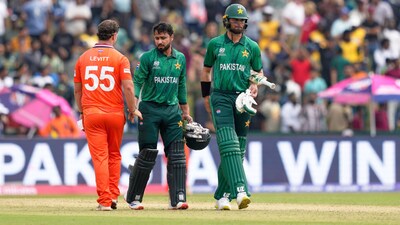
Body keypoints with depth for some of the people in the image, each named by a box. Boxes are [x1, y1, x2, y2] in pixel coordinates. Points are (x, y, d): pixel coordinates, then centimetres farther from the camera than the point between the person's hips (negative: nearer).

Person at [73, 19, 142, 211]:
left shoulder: (83, 58, 5)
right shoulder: (120, 59, -4)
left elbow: (77, 90, 12)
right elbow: (128, 87, -10)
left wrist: (81, 111, 22)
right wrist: (133, 110, 2)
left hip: (91, 114, 1)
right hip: (115, 113, -1)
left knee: (99, 157, -2)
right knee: (114, 156, 16)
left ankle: (104, 200, -8)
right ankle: (113, 196, 16)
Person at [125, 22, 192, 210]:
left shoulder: (180, 59, 12)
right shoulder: (147, 58, -2)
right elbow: (137, 82, -7)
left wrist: (185, 112, 21)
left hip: (172, 110, 4)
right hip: (150, 109, -4)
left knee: (177, 154, -6)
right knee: (148, 153, -4)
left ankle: (178, 198, -9)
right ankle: (133, 198, 8)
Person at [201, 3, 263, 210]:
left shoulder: (252, 47, 8)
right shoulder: (215, 44, 5)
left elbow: (259, 71, 18)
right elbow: (206, 70, 16)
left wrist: (255, 85, -3)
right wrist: (206, 96, 15)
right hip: (221, 98, -3)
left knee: (238, 150, 4)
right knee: (229, 145, -18)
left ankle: (223, 195, 14)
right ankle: (240, 191, -31)